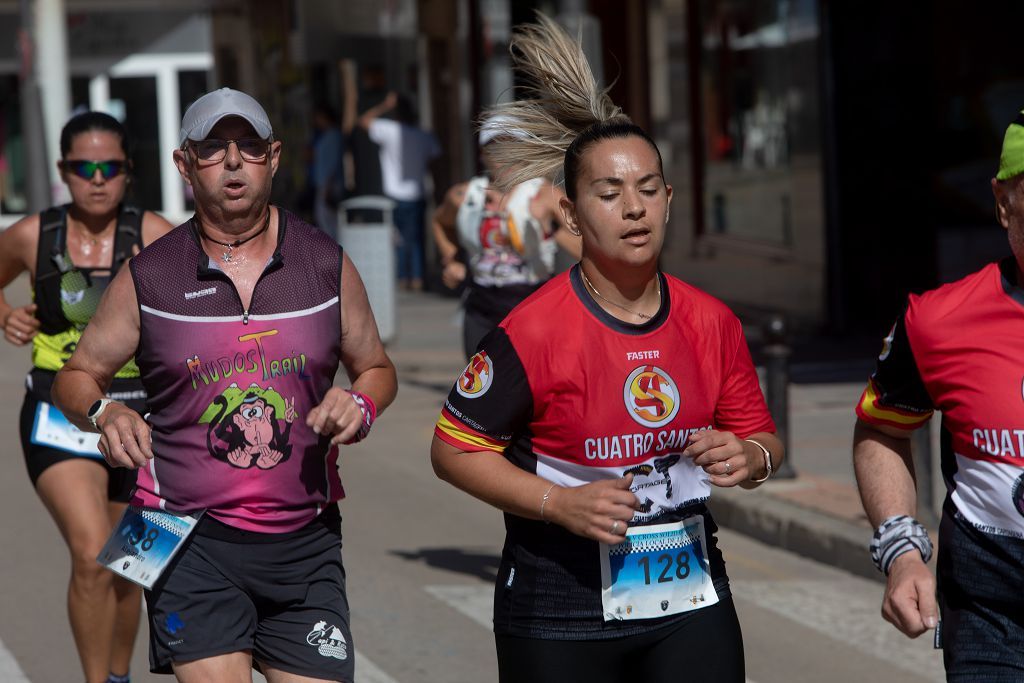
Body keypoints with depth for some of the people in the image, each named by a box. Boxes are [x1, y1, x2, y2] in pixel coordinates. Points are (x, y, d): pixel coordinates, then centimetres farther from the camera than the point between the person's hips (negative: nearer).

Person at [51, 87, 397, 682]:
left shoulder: (327, 265, 6)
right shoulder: (149, 277, 2)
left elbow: (376, 369, 18)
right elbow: (77, 376, 11)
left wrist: (361, 405, -5)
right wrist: (104, 413, -11)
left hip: (305, 541, 2)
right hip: (189, 543, -2)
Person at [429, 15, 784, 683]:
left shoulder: (712, 323, 2)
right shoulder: (534, 332, -12)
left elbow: (762, 436, 14)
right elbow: (454, 449, -7)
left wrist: (748, 459, -10)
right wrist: (560, 504, -17)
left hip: (690, 600, 4)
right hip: (560, 612, -4)